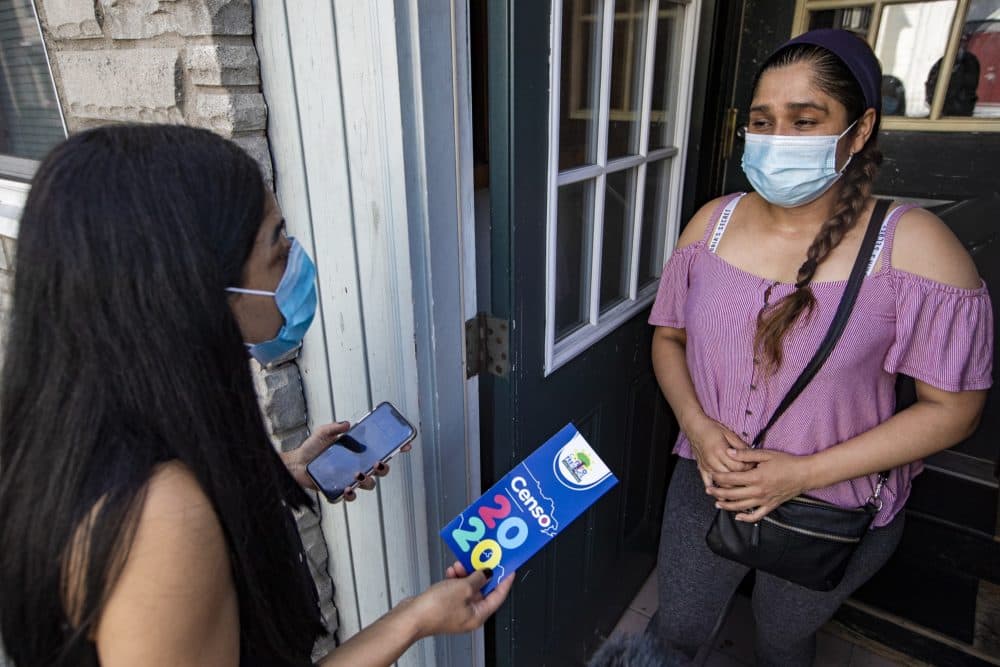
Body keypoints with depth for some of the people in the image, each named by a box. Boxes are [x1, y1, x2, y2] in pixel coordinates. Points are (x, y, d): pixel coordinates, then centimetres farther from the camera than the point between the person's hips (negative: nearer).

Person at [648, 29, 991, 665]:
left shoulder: (912, 246, -18)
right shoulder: (713, 222, -7)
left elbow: (952, 408, -15)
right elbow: (669, 336, 2)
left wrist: (803, 473, -21)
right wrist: (697, 425, -16)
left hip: (835, 512, -2)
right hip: (708, 485, 3)